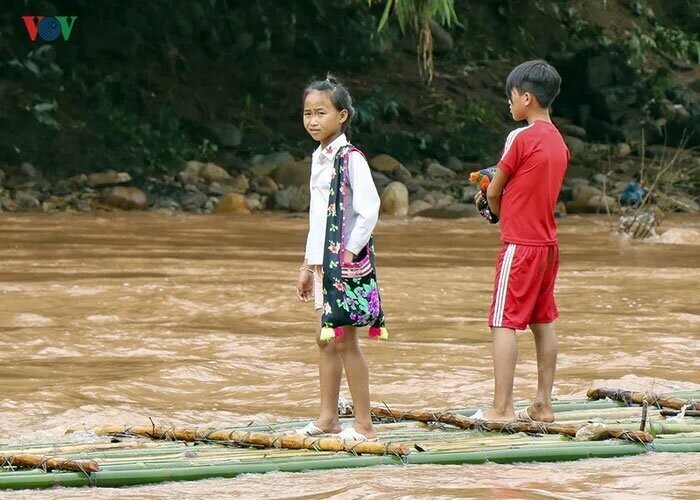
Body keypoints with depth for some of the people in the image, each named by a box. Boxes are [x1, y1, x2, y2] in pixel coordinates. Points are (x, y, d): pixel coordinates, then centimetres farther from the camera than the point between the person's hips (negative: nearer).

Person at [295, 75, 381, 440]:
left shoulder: (350, 158, -12)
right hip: (322, 260, 9)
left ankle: (364, 424, -2)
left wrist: (349, 256, -21)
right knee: (326, 339, 11)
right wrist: (309, 265, 21)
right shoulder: (319, 157, 14)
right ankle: (328, 418, 18)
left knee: (345, 340, -6)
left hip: (344, 261, -9)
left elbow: (368, 210, -20)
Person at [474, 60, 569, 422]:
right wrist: (496, 194, 11)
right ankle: (543, 404, 13)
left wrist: (498, 212, 14)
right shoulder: (558, 141, 11)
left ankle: (502, 407, -8)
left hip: (520, 244, -8)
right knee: (543, 322, 11)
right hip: (548, 243, 8)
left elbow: (493, 192, -5)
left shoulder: (521, 138, -13)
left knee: (504, 323, -6)